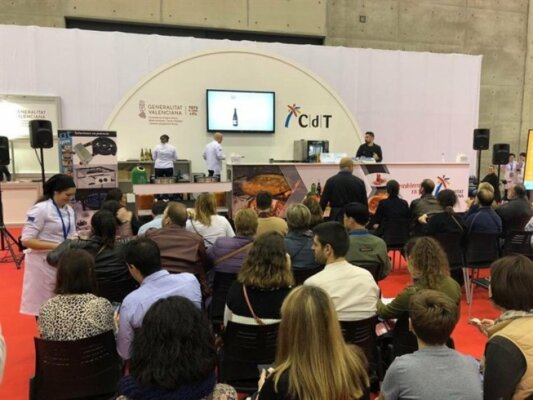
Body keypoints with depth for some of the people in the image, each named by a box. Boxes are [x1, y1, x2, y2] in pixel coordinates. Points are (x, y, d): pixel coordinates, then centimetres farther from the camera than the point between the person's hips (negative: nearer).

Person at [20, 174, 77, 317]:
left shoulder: (69, 210, 6)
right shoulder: (40, 209, -18)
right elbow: (26, 240, -20)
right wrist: (55, 246, -26)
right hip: (43, 263, -7)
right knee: (42, 305, 6)